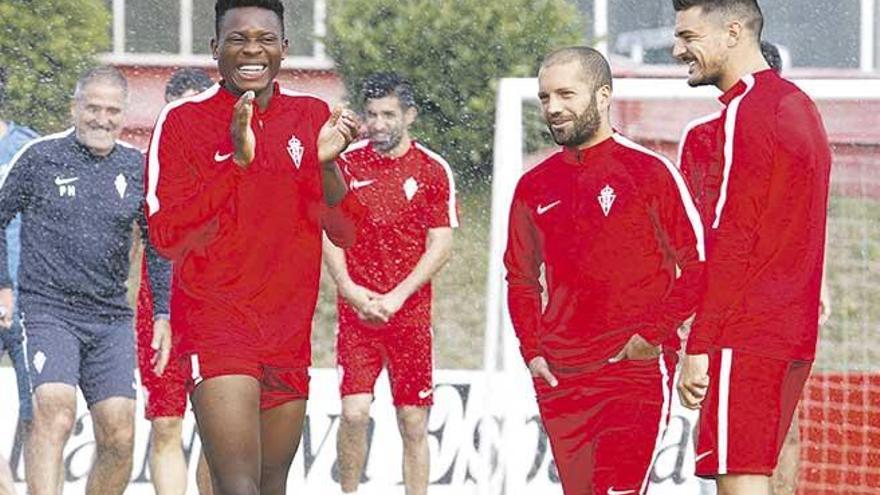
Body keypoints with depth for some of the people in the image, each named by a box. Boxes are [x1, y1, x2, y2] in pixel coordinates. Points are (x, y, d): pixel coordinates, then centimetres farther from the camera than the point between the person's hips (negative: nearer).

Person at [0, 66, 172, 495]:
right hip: (48, 310, -4)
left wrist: (163, 315, 12)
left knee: (119, 437, -3)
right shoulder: (40, 157, 0)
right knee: (55, 414, -23)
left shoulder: (136, 168, 9)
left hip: (111, 318, 4)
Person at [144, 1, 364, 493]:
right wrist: (236, 159, -21)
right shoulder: (183, 120, -4)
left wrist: (327, 163, -13)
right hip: (215, 321, -5)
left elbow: (347, 233, 7)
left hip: (289, 331, 5)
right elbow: (167, 238, -12)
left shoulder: (313, 117, 8)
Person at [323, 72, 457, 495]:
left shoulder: (433, 170, 1)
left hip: (411, 313, 0)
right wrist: (349, 290, -8)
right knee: (354, 412, -11)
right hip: (356, 309, 0)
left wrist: (396, 297, -11)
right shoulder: (346, 163, 5)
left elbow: (440, 246, -1)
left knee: (413, 423, 2)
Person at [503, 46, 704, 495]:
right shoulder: (534, 187, 12)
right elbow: (521, 278, 21)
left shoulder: (650, 171, -4)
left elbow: (699, 264, -4)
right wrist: (532, 350, 7)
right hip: (559, 379, 6)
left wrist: (653, 334, -12)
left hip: (636, 370, -5)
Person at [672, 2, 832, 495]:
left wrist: (699, 347, -17)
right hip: (794, 336, 10)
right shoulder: (798, 105, 19)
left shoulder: (747, 111, -11)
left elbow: (732, 241, -17)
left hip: (747, 338, -10)